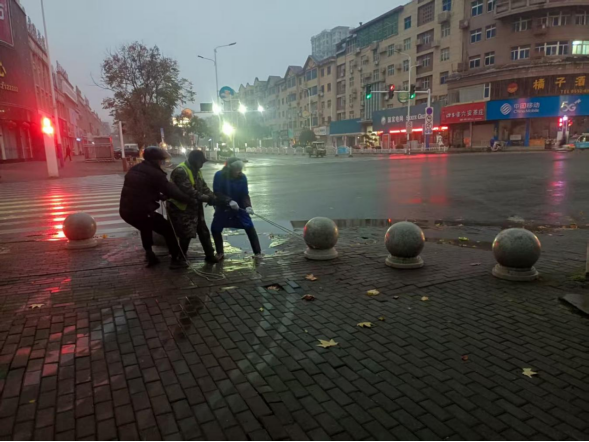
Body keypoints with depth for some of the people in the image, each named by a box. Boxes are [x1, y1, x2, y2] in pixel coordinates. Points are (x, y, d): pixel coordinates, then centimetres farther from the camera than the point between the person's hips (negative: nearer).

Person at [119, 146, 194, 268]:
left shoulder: (134, 170, 17)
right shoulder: (155, 173, -8)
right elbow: (173, 191, -10)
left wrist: (160, 196, 27)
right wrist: (190, 199, -2)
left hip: (126, 210, 8)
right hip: (142, 212, -8)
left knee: (146, 227, 36)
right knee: (168, 230, 8)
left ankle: (149, 254, 37)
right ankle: (176, 259, 10)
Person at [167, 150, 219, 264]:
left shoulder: (196, 171, 6)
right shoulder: (180, 172, -25)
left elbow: (204, 187, 4)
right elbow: (190, 192, -31)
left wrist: (213, 197, -12)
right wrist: (207, 199, -25)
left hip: (194, 207, 9)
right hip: (181, 208, -9)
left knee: (203, 232, 11)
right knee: (186, 234, -1)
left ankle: (209, 255, 21)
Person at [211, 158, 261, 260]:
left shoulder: (242, 177, -13)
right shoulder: (219, 175, -18)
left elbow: (245, 194, -11)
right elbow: (217, 193, -20)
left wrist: (248, 206, -29)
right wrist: (229, 201, -35)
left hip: (239, 207, 0)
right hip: (223, 208, 0)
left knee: (250, 227, -6)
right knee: (215, 229, 3)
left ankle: (258, 252, 6)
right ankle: (220, 253, 24)